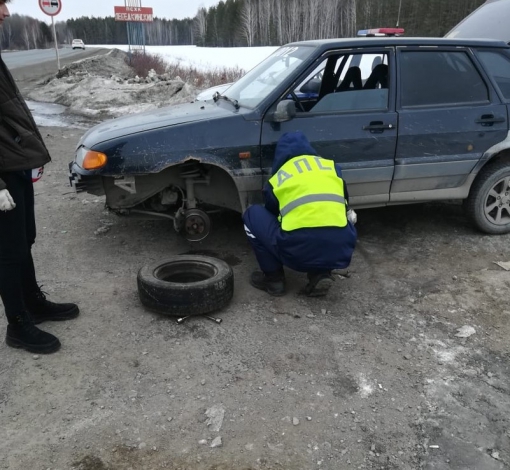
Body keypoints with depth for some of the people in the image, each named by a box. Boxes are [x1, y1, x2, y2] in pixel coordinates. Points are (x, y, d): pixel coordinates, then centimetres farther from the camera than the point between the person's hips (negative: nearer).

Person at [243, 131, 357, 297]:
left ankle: (273, 278, 21)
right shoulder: (332, 167, 22)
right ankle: (321, 274, 16)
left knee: (253, 215, 22)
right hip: (340, 251, 3)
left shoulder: (276, 180, 18)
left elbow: (271, 216, 34)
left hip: (298, 250, -2)